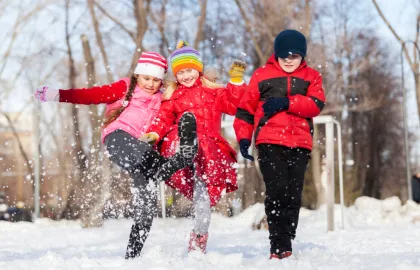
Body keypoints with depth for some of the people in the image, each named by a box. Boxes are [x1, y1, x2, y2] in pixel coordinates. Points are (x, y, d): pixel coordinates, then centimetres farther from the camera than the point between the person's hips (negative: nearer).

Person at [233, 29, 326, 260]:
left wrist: (285, 102, -14)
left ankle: (285, 246, 9)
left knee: (293, 196, 1)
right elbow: (246, 108, 14)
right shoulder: (262, 75, 12)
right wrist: (243, 137, 3)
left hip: (299, 144, 2)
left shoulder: (311, 77, 15)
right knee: (277, 191, -16)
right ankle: (280, 246, -17)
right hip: (270, 142, -2)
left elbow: (316, 105, -3)